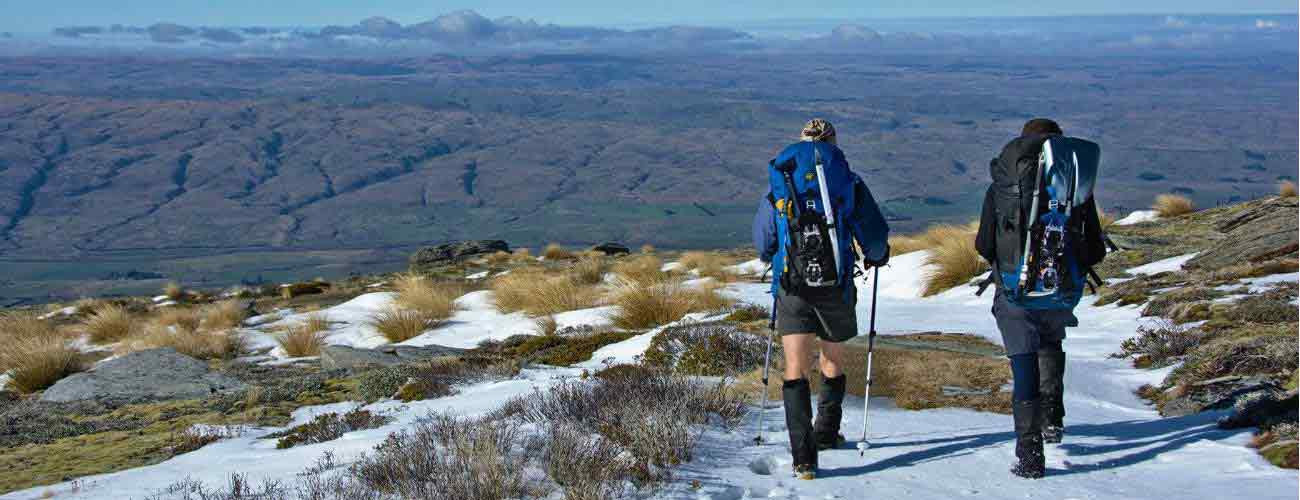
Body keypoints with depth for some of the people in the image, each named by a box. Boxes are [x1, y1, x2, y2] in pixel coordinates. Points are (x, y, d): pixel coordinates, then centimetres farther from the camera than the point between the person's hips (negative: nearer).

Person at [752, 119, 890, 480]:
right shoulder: (849, 182, 1)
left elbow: (762, 240, 11)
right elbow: (875, 235, 2)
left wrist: (773, 259, 34)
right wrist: (876, 258, 25)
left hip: (790, 285, 0)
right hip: (835, 286, 0)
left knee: (795, 369, -1)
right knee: (833, 362, 21)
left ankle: (803, 456, -13)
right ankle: (826, 433, 38)